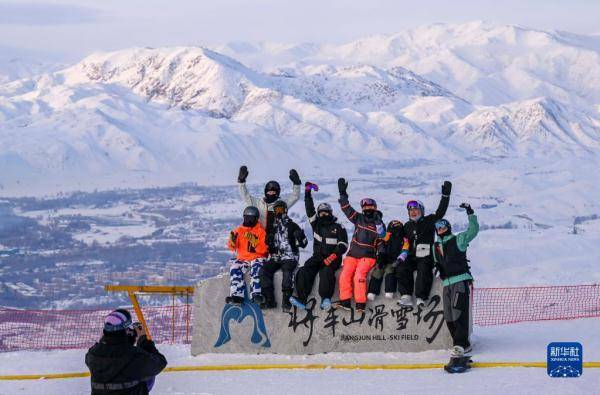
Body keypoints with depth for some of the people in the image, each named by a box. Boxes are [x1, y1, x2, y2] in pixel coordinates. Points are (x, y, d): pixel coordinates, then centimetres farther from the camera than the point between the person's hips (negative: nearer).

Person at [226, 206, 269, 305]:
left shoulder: (261, 231, 1)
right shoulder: (239, 230, 11)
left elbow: (263, 250, -9)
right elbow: (233, 247, 9)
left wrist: (254, 241, -23)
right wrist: (232, 241, -15)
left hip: (257, 257, -3)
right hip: (242, 258, 3)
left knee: (256, 269, -34)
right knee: (235, 269, -25)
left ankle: (256, 294, -40)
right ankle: (237, 295, -32)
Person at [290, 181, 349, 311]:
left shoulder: (338, 228, 8)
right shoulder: (316, 225, 18)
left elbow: (343, 244, 0)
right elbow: (310, 210, 9)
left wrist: (333, 256, -16)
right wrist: (308, 194, -1)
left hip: (332, 259, -3)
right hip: (317, 257, 3)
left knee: (326, 271, -35)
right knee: (305, 271, -24)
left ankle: (326, 299, -49)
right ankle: (301, 299, -38)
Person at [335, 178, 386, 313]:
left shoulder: (379, 224, 6)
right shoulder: (359, 218, 12)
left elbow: (381, 242, 5)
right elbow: (346, 208, 9)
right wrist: (342, 193, 2)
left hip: (368, 256, -4)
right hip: (353, 254, 4)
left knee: (359, 275, -26)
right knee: (345, 275, -17)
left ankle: (360, 303, -26)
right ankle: (345, 301, -15)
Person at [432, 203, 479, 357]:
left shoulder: (458, 240, 2)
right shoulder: (436, 246, 20)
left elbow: (473, 231, -9)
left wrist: (470, 213, -15)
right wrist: (438, 266, 11)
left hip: (461, 281, -7)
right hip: (446, 283, 7)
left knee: (459, 313, -16)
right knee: (449, 317, 2)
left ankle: (460, 344, -17)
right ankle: (464, 344, 9)